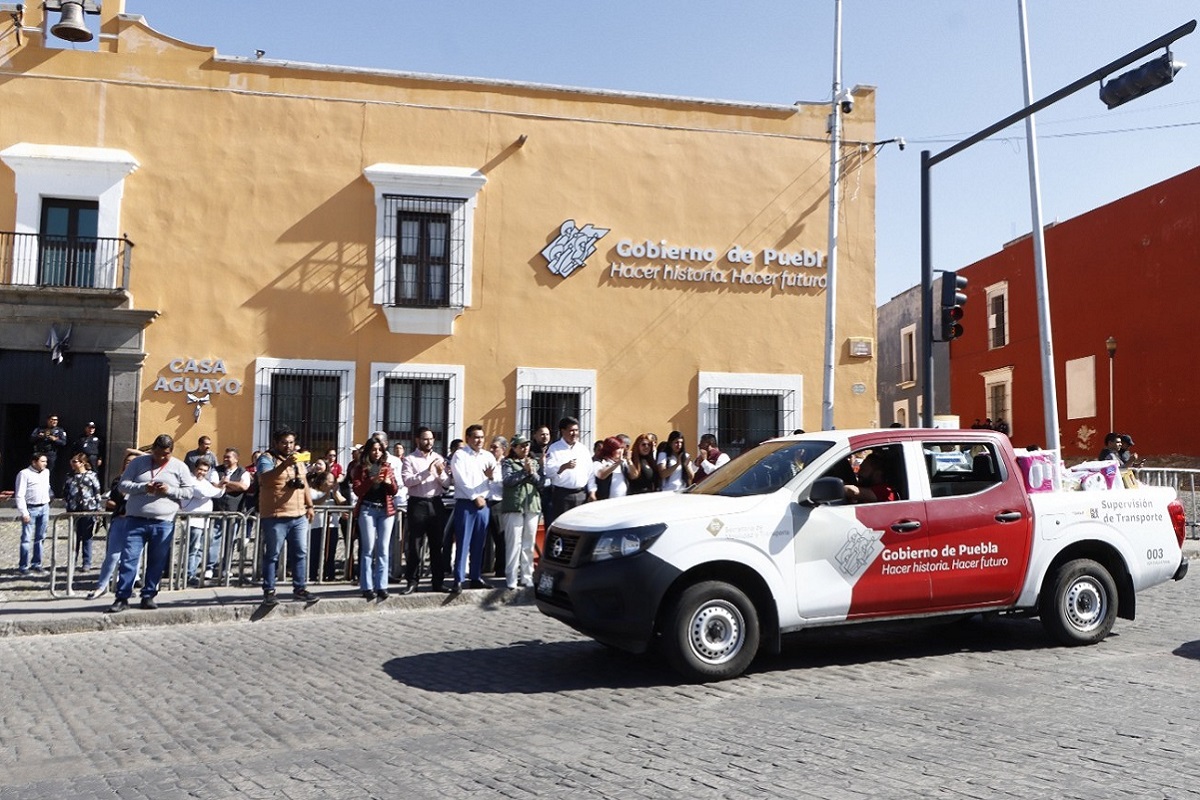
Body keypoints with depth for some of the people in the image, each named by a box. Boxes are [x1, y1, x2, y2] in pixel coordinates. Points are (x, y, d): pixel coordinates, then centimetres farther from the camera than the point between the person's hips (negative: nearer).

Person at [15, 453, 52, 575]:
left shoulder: (46, 472, 12)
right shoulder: (24, 474, -8)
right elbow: (19, 495, -11)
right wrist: (24, 513, -16)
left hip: (44, 508, 6)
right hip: (30, 509, -6)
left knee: (40, 538, 10)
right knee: (26, 538, -3)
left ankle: (36, 564, 17)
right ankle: (23, 566, 3)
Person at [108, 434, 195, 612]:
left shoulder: (179, 467, 6)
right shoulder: (138, 462, 8)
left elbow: (189, 491, 5)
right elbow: (123, 485, 4)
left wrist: (169, 490, -12)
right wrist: (143, 487, -13)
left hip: (163, 523, 0)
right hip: (136, 520, 0)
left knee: (157, 563, 6)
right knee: (128, 559, -2)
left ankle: (148, 596, 17)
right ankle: (122, 598, 4)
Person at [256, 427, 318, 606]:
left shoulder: (296, 460, 16)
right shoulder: (267, 458, -6)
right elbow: (265, 479, -26)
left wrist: (309, 505, 17)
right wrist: (285, 465, -38)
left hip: (299, 516, 7)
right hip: (275, 517, -6)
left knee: (300, 553, 8)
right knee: (272, 555, 0)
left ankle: (299, 588, 16)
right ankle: (269, 591, 6)